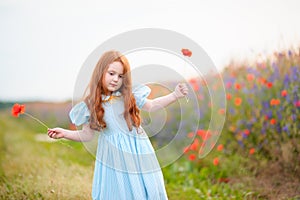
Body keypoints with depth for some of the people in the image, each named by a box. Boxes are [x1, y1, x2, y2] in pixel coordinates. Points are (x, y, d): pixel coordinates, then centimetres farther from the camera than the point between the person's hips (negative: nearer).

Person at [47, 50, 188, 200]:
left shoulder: (129, 95, -3)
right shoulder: (91, 105, -4)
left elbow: (151, 106, 12)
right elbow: (87, 134, 4)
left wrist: (175, 95, 3)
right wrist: (65, 133, -10)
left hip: (138, 153, 2)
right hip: (114, 158, -1)